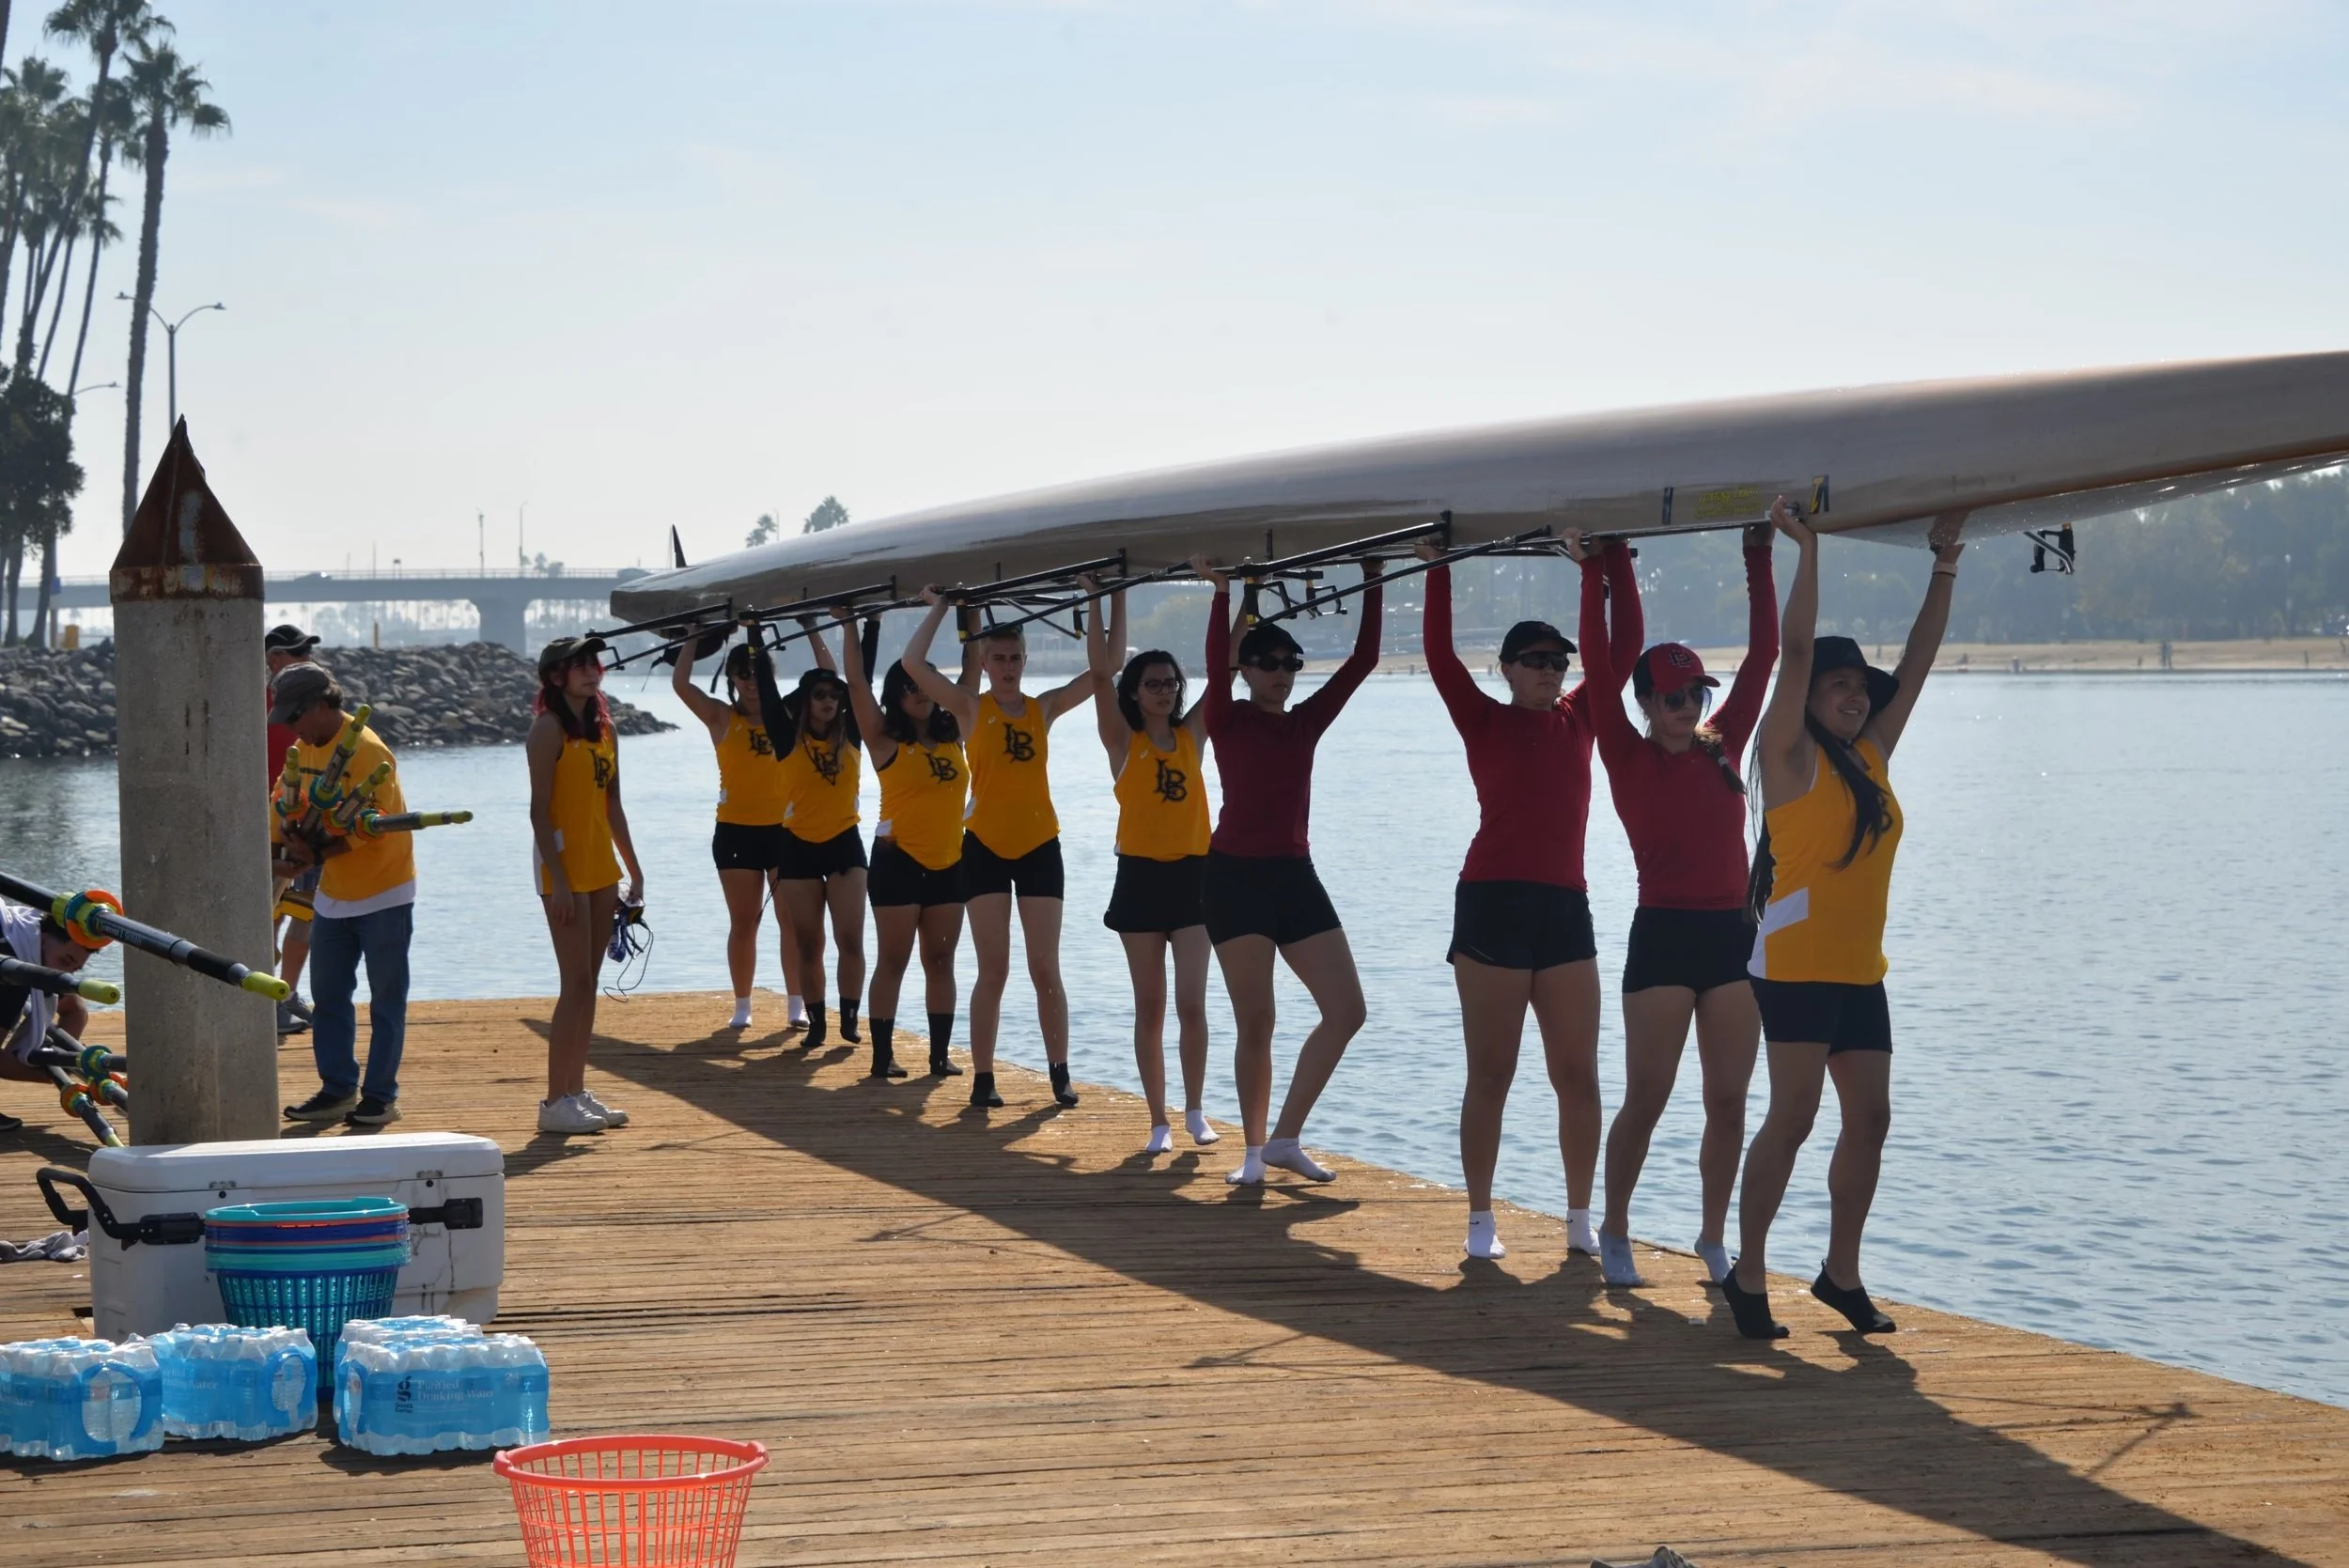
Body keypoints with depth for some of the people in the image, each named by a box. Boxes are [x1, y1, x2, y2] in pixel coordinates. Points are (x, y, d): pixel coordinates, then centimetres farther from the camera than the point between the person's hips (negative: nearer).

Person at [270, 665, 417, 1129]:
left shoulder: (366, 751, -20)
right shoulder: (304, 749, 4)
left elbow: (371, 828, -24)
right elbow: (285, 802, 8)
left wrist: (318, 854, -24)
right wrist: (281, 842, -12)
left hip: (382, 892, -8)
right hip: (333, 896, 8)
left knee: (386, 1000, 0)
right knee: (328, 998, 10)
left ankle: (380, 1096, 4)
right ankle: (337, 1090, 17)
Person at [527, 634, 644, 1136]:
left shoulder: (604, 728, 13)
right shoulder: (549, 729, -10)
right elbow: (540, 808, -14)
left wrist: (633, 869, 15)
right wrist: (557, 881, -20)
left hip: (601, 866, 8)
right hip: (565, 867, -8)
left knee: (588, 984, 10)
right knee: (577, 983, -8)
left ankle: (576, 1091, 17)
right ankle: (555, 1102, -5)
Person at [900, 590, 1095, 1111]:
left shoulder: (1044, 708, 4)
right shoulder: (971, 709, -1)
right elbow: (913, 663, -12)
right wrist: (938, 610, -5)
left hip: (1039, 847, 2)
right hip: (985, 847, -2)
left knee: (1045, 968, 2)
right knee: (993, 970, -2)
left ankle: (1060, 1074, 8)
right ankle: (983, 1077, 4)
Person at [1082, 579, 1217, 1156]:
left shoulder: (1192, 735, 6)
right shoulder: (1124, 741, 0)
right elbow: (1102, 671, -11)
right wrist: (1110, 601, -11)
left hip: (1192, 874, 1)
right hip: (1141, 877, -1)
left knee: (1191, 1003, -3)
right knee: (1150, 1007, 5)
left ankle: (1194, 1111, 12)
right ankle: (1159, 1121, 10)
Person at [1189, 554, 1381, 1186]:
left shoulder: (1306, 722, 11)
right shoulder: (1228, 721, -1)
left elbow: (1363, 660, 9)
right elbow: (1214, 665, -21)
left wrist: (1373, 587, 3)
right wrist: (1222, 594, -29)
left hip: (1295, 877, 5)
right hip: (1237, 878, -5)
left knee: (1346, 1010, -2)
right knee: (1255, 1022, -4)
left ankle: (1285, 1138, 7)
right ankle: (1254, 1151, 9)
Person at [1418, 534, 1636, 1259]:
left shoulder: (1578, 718, 12)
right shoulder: (1484, 720, 3)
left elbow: (1617, 647, 9)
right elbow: (1439, 654, -6)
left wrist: (1606, 566, 4)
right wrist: (1438, 569, -8)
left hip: (1566, 907, 4)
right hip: (1494, 904, -4)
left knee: (1578, 1075, 3)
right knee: (1490, 1075, 1)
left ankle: (1581, 1219, 12)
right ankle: (1480, 1220, 7)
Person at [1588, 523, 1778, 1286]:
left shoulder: (1723, 746, 9)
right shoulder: (1630, 758, -2)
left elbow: (1762, 655, 9)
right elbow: (1610, 660, -8)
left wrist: (1759, 562, 6)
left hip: (1732, 934, 4)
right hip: (1663, 936, -4)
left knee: (1728, 1101, 6)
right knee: (1645, 1100, -1)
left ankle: (1713, 1237, 17)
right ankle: (1614, 1231, 15)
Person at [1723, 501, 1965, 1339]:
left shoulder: (1871, 756, 14)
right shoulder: (1794, 757, -4)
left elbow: (1916, 665, 17)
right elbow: (1795, 651, -13)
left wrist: (1945, 571, 14)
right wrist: (1807, 549, -17)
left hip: (1860, 969, 7)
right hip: (1798, 961, -7)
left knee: (1870, 1119, 5)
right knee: (1793, 1115, -11)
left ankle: (1841, 1273, 16)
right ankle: (1748, 1275, -5)